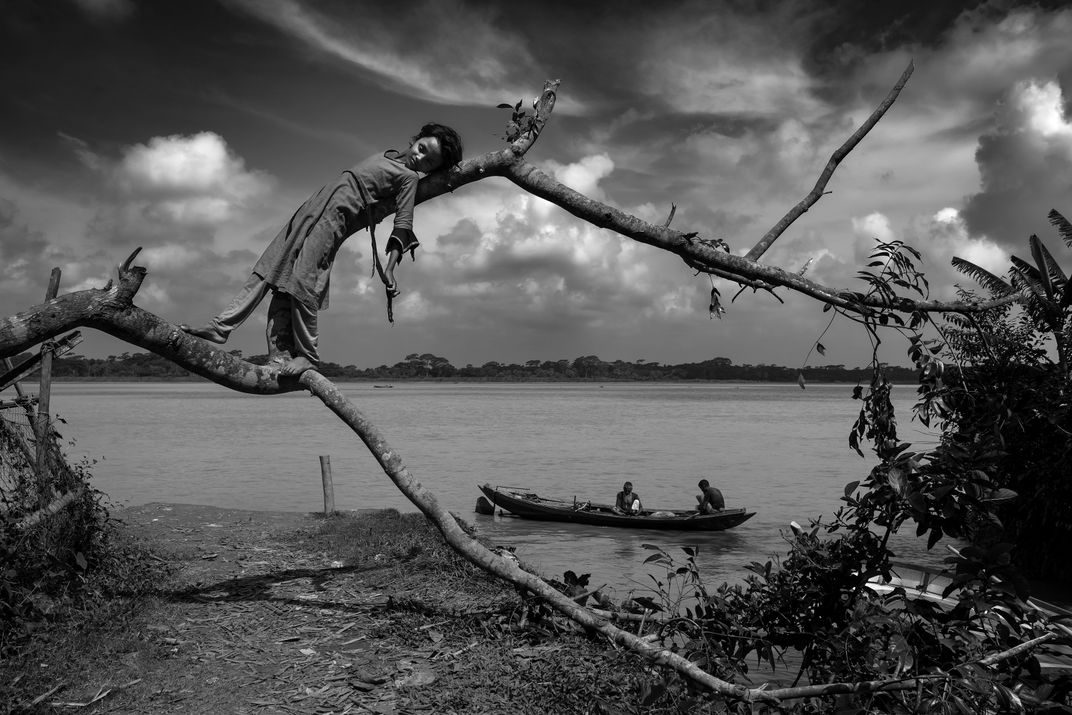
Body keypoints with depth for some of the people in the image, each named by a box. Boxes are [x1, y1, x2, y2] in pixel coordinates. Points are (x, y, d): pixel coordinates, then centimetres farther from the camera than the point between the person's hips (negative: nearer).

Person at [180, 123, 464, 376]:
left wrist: (390, 268, -18)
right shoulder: (390, 156, 17)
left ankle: (307, 356, -4)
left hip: (334, 218, -8)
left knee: (302, 285, -17)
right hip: (310, 209, 8)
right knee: (265, 272, 3)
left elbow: (403, 225, -11)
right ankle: (220, 327, 5)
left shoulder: (409, 177, -5)